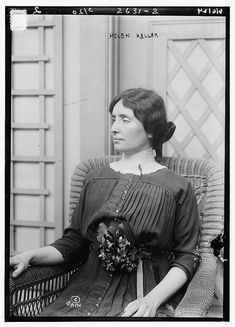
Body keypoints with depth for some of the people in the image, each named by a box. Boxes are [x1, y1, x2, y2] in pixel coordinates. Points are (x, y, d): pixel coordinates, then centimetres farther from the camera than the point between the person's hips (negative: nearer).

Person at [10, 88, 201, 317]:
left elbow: (187, 257, -2)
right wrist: (31, 255, -4)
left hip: (145, 293, -3)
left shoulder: (177, 188, -1)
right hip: (91, 287, 3)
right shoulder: (95, 178, 10)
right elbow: (73, 242, 11)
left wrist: (153, 299, -15)